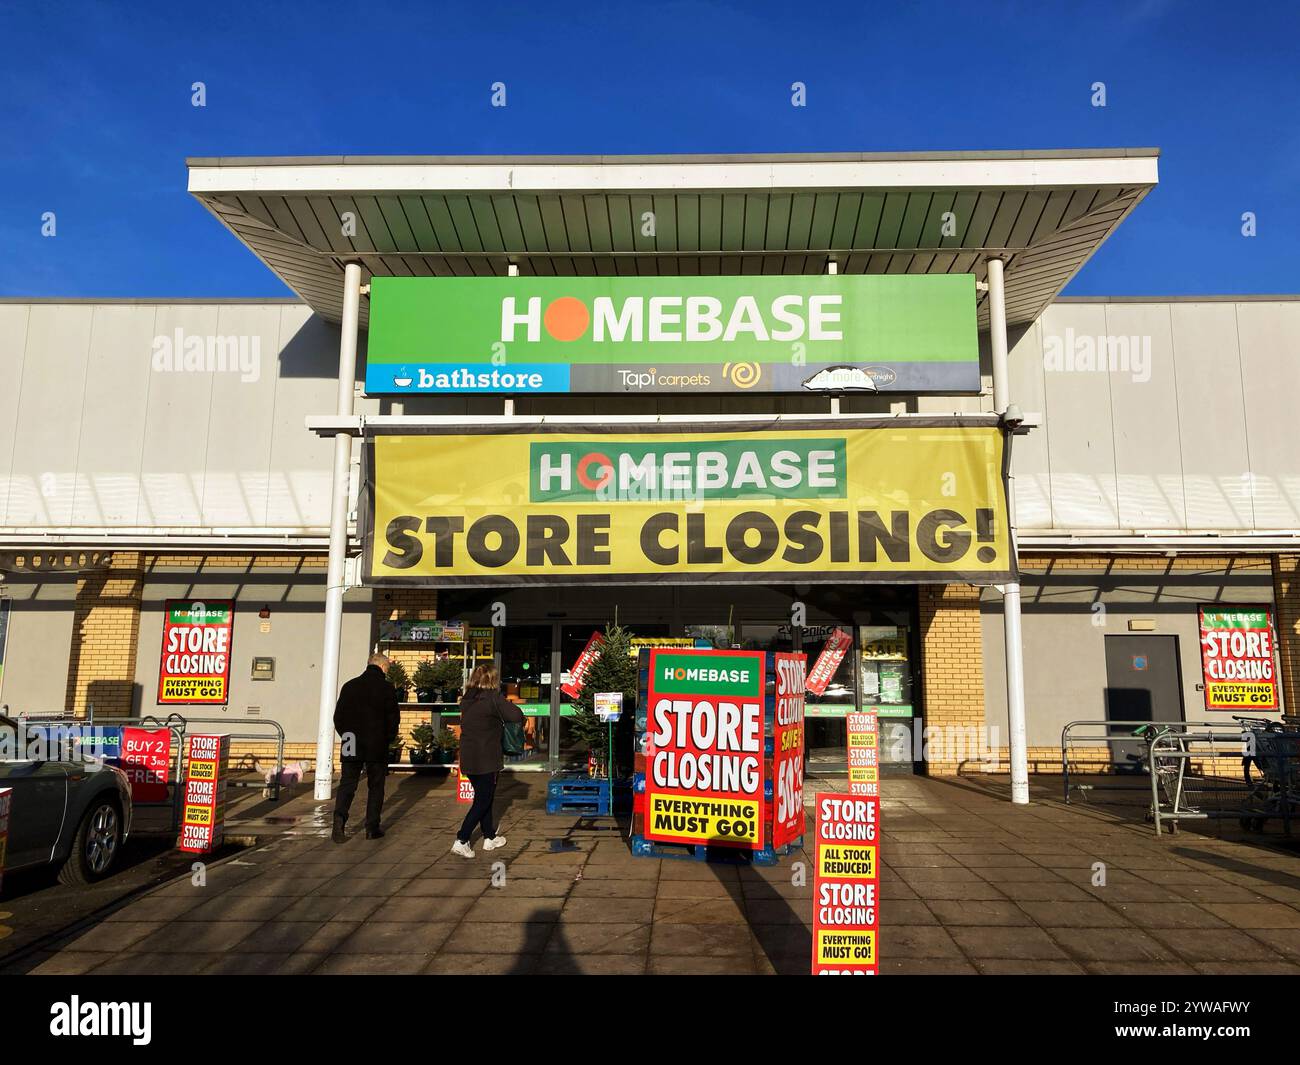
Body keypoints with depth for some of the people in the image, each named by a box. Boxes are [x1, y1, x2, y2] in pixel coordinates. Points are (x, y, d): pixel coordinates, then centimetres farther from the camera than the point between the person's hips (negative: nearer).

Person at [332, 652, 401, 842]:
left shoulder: (350, 686, 4)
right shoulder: (387, 688, -7)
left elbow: (338, 717, 7)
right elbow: (394, 719, -6)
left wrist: (347, 736, 16)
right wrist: (388, 740, 8)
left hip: (352, 747, 3)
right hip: (377, 748, -2)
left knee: (347, 785, 8)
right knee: (375, 787, 9)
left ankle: (339, 817, -14)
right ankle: (372, 828, 11)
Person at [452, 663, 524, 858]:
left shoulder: (467, 699, 6)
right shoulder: (493, 698, -15)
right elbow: (517, 716, -22)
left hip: (468, 758, 7)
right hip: (486, 759, -7)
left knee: (483, 797, 19)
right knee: (483, 800, 3)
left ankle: (489, 837, 29)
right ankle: (461, 841, -2)